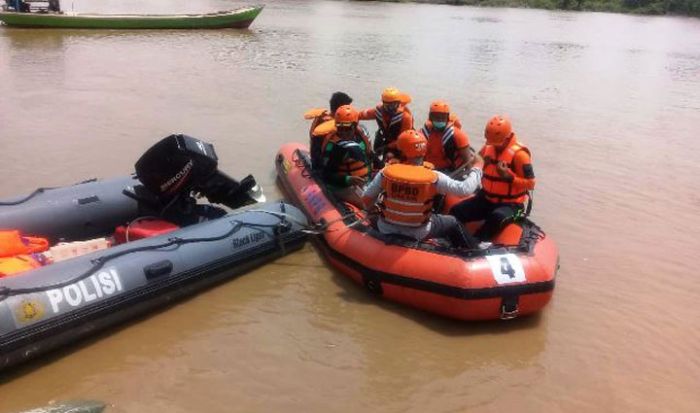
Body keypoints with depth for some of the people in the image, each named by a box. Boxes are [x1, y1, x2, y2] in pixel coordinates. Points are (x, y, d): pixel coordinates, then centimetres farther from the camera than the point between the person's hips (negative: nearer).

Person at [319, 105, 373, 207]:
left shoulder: (361, 132, 1)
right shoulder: (333, 145, -19)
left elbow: (369, 154, 19)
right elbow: (327, 175, -18)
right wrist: (347, 179, -32)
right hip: (343, 185, -8)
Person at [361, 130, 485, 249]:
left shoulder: (386, 172, -14)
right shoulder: (433, 177, -18)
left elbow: (366, 199, -8)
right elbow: (464, 189, -16)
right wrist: (476, 170, 4)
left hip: (386, 230, 1)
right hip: (417, 233, -1)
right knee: (453, 223, 23)